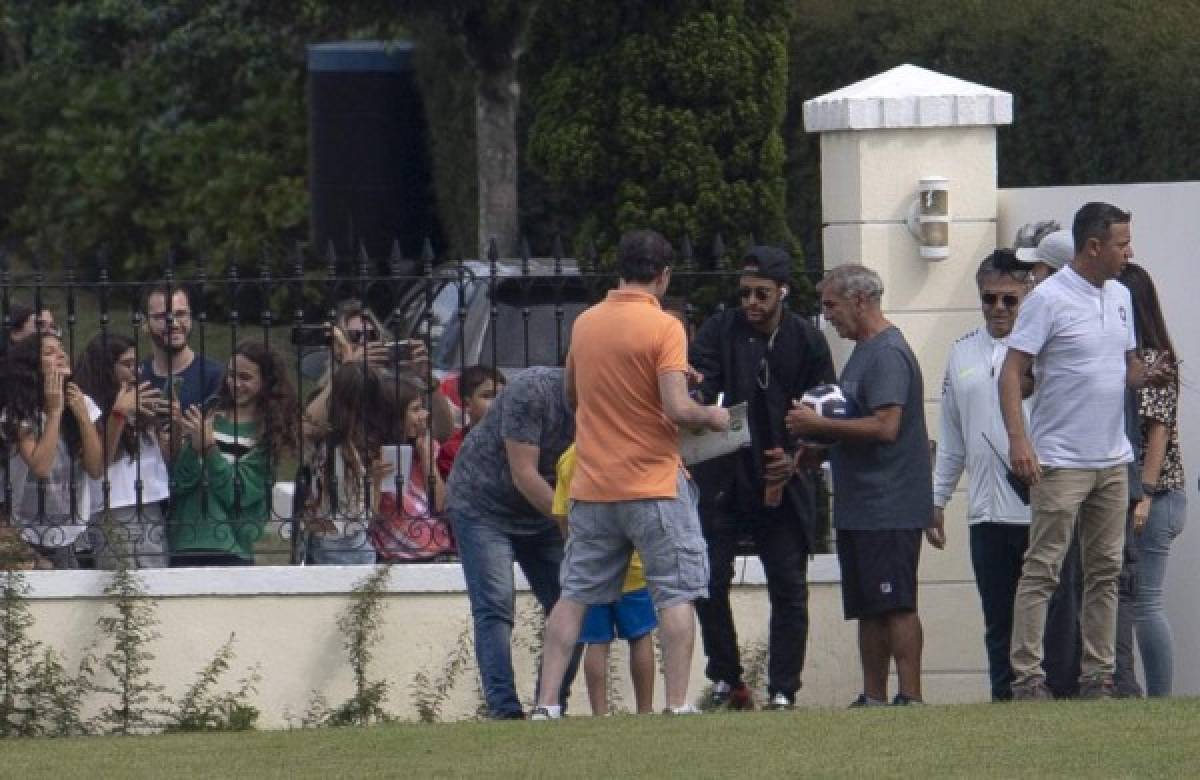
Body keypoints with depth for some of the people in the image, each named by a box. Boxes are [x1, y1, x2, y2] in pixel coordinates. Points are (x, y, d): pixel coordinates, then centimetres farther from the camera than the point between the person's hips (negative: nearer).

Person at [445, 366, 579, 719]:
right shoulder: (532, 390, -28)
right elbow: (524, 475, -29)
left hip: (541, 514, 6)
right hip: (482, 506, -6)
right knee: (495, 606, -17)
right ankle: (504, 710, -24)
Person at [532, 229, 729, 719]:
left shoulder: (584, 324, 6)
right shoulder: (664, 328, -12)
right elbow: (677, 409, -19)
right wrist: (713, 418, 0)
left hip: (592, 486, 5)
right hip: (653, 484, -5)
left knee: (575, 595, 10)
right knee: (677, 593, 2)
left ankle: (546, 705, 6)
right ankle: (678, 705, -3)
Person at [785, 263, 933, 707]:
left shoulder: (888, 354, -13)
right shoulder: (862, 353, 19)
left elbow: (886, 426, -23)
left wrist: (819, 424, -16)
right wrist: (812, 440, 12)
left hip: (890, 507, -10)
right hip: (858, 506, 10)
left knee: (896, 604, -10)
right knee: (868, 608, 10)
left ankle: (910, 696, -11)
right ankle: (874, 699, 13)